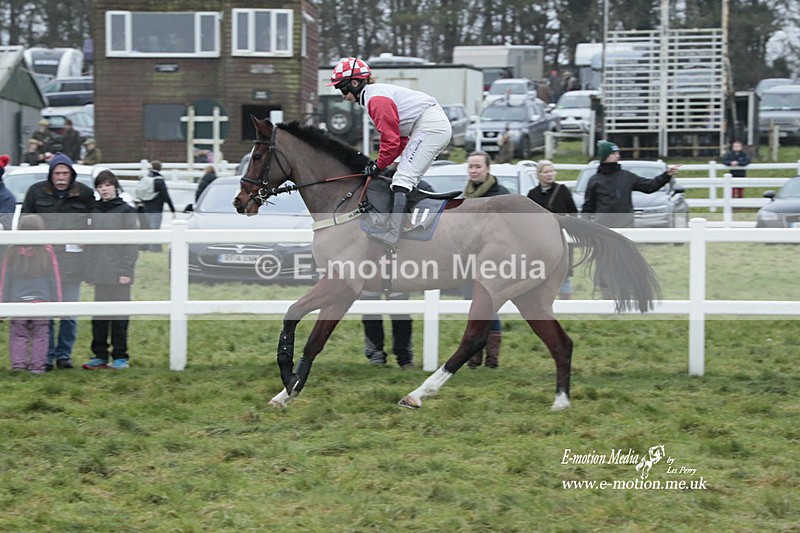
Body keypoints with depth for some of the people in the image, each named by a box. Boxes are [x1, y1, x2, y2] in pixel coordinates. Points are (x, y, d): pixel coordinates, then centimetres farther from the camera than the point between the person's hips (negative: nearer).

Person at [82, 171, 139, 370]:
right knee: (99, 316, 6)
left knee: (119, 316, -2)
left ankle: (120, 357, 3)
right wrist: (90, 269, 8)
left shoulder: (126, 211, -3)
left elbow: (132, 243, -7)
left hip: (118, 273, -5)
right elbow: (91, 241, 15)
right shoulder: (95, 211, 12)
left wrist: (126, 271, -13)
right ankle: (100, 355, 12)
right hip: (99, 272, 5)